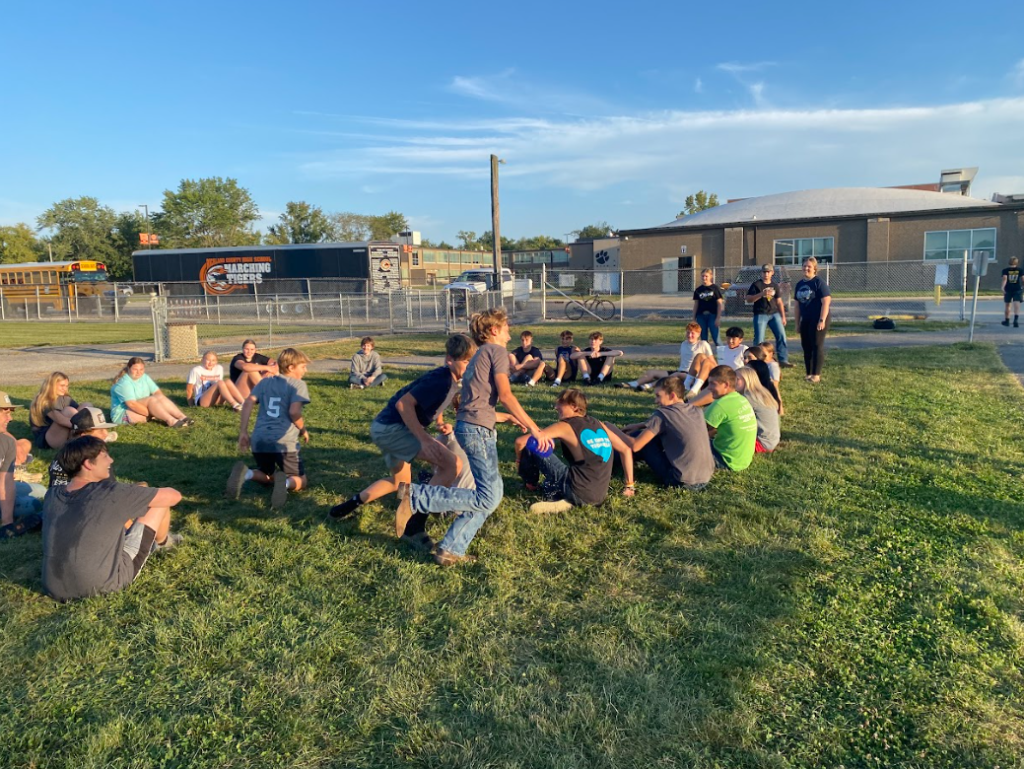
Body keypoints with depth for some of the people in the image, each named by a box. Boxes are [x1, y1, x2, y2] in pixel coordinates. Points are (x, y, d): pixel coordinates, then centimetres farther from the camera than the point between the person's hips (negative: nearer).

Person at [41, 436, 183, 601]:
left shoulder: (52, 496, 1)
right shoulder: (111, 493, -17)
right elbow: (174, 496, -7)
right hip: (104, 586, -6)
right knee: (160, 502, 5)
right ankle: (162, 542, 37)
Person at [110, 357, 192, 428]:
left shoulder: (144, 377, 3)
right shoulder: (124, 383, -21)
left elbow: (157, 392, -4)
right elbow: (132, 404, -29)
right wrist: (152, 414, -27)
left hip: (142, 410, 7)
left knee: (161, 397, -17)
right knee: (152, 400, -28)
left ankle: (182, 417, -30)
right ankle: (170, 420, -41)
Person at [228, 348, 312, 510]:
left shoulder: (265, 381, 18)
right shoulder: (298, 384, 1)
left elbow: (248, 403, 7)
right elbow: (294, 412, -13)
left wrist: (243, 432, 11)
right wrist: (303, 430, 5)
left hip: (259, 440, 5)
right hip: (284, 442, -5)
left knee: (268, 476, 30)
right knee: (301, 481, 13)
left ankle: (246, 473, -6)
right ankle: (285, 483, -26)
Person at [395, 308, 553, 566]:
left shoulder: (479, 355, 26)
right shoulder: (496, 351, -1)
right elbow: (505, 395, -12)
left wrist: (510, 417, 39)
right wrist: (535, 429, -10)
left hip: (466, 426, 10)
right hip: (478, 429, -10)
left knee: (493, 493, 11)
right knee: (487, 498, -12)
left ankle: (451, 549, 9)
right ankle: (415, 496, -14)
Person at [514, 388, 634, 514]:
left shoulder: (564, 426, -1)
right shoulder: (598, 424, 16)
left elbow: (520, 441, -4)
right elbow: (626, 449, 23)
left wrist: (519, 459, 18)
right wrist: (630, 485, 27)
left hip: (578, 492, -6)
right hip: (600, 496, 7)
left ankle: (530, 483, 27)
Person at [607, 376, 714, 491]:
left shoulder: (663, 414, -12)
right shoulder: (696, 411, 9)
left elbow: (634, 446, -13)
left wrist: (615, 430, 5)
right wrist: (638, 426, 25)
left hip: (681, 481, -7)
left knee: (643, 437, 7)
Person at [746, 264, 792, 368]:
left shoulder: (775, 286, 12)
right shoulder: (756, 284, -1)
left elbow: (779, 302, 16)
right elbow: (748, 300, -7)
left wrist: (783, 317, 13)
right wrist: (761, 294, -20)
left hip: (774, 314, 4)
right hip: (760, 315, -4)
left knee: (781, 335, -3)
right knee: (759, 339, -3)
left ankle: (783, 360, 1)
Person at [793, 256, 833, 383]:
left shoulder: (819, 282, -10)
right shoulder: (799, 284, 10)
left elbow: (826, 301, -15)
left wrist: (822, 320, -20)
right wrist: (797, 321, 13)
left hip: (818, 319, -7)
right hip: (805, 320, 7)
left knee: (817, 346, -4)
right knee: (806, 346, 8)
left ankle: (816, 375, 2)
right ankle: (808, 373, 17)